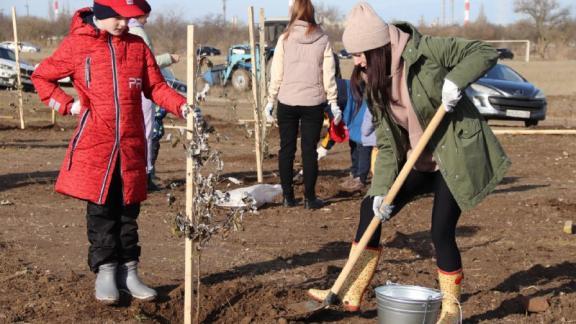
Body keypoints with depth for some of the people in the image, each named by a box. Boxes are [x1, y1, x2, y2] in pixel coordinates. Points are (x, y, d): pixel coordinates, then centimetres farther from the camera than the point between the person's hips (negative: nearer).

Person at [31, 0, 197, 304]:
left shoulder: (137, 46, 8)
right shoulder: (76, 45, 0)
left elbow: (156, 86, 8)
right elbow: (41, 77, 9)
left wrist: (181, 106, -9)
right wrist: (67, 105, -3)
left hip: (132, 145, 3)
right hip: (94, 144, -3)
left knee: (128, 212, 9)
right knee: (101, 211, 2)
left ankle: (128, 272, 17)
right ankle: (105, 273, 11)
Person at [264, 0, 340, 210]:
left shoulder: (285, 39, -2)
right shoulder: (322, 39, 0)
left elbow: (276, 74, 0)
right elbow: (328, 74, 0)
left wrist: (271, 101, 7)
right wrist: (333, 102, 6)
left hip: (287, 102, 0)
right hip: (314, 102, 0)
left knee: (286, 149, 9)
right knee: (310, 150, 5)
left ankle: (288, 196, 13)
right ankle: (309, 198, 7)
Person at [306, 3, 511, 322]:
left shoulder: (427, 50, -17)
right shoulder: (377, 85, 1)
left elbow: (485, 52, -16)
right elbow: (387, 143, -2)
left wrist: (454, 81, -32)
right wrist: (381, 189, -13)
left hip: (455, 155, -7)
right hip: (418, 160, 7)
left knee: (441, 231, -10)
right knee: (371, 208, 3)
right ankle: (350, 294, 14)